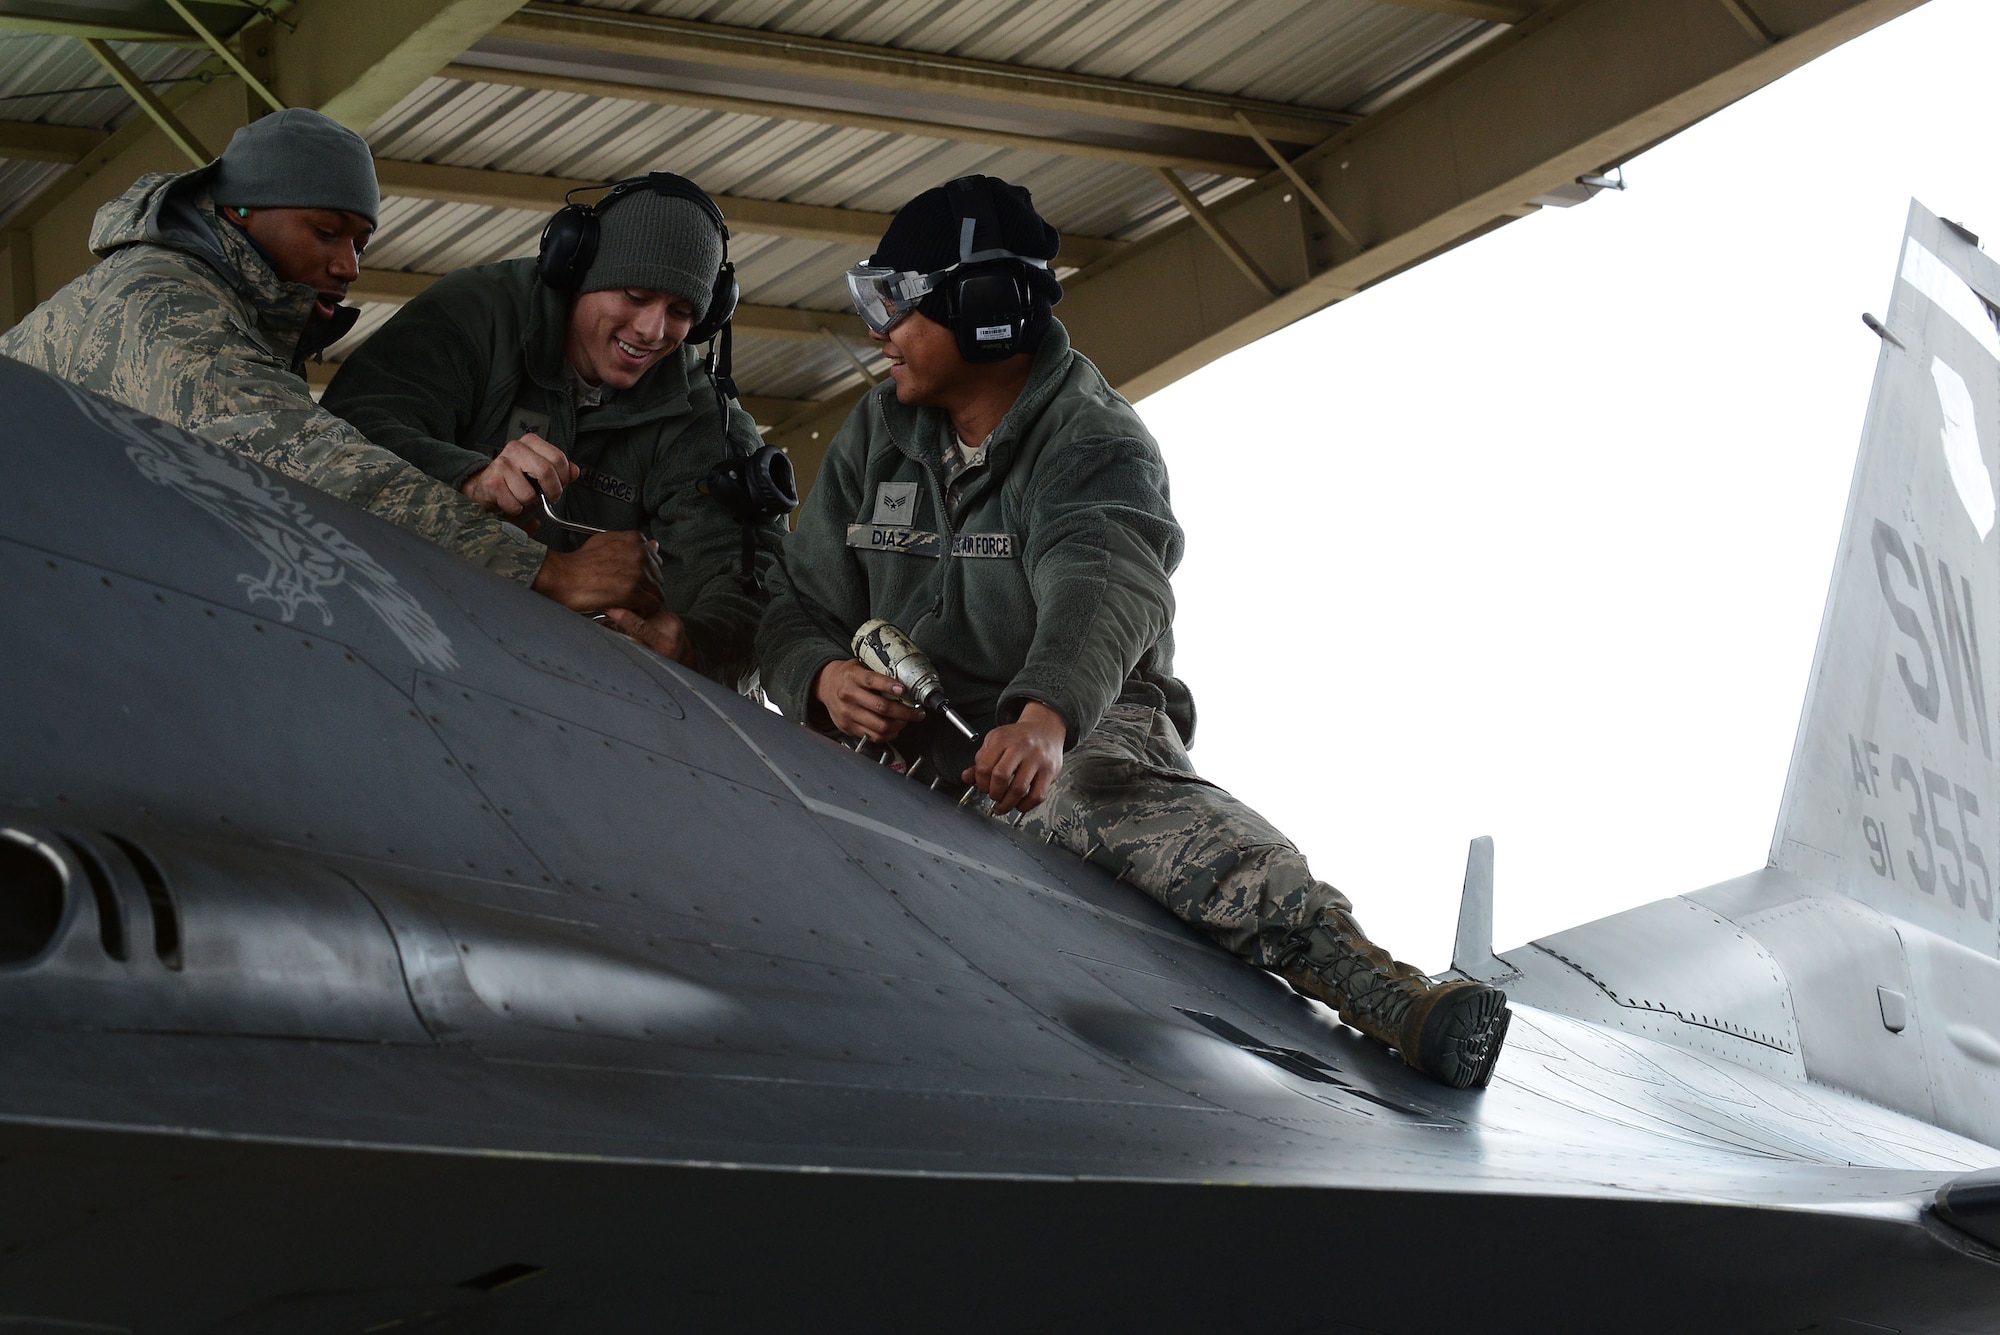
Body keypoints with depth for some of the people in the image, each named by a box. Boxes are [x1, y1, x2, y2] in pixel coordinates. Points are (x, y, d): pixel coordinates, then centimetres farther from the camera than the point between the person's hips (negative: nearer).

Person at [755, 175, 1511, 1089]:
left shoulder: (1096, 446, -9)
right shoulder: (875, 439, 11)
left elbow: (1103, 592, -30)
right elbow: (800, 604, 9)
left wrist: (1046, 718, -52)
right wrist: (823, 679, -18)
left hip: (1084, 730, -7)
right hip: (906, 735, 7)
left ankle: (1358, 976, -57)